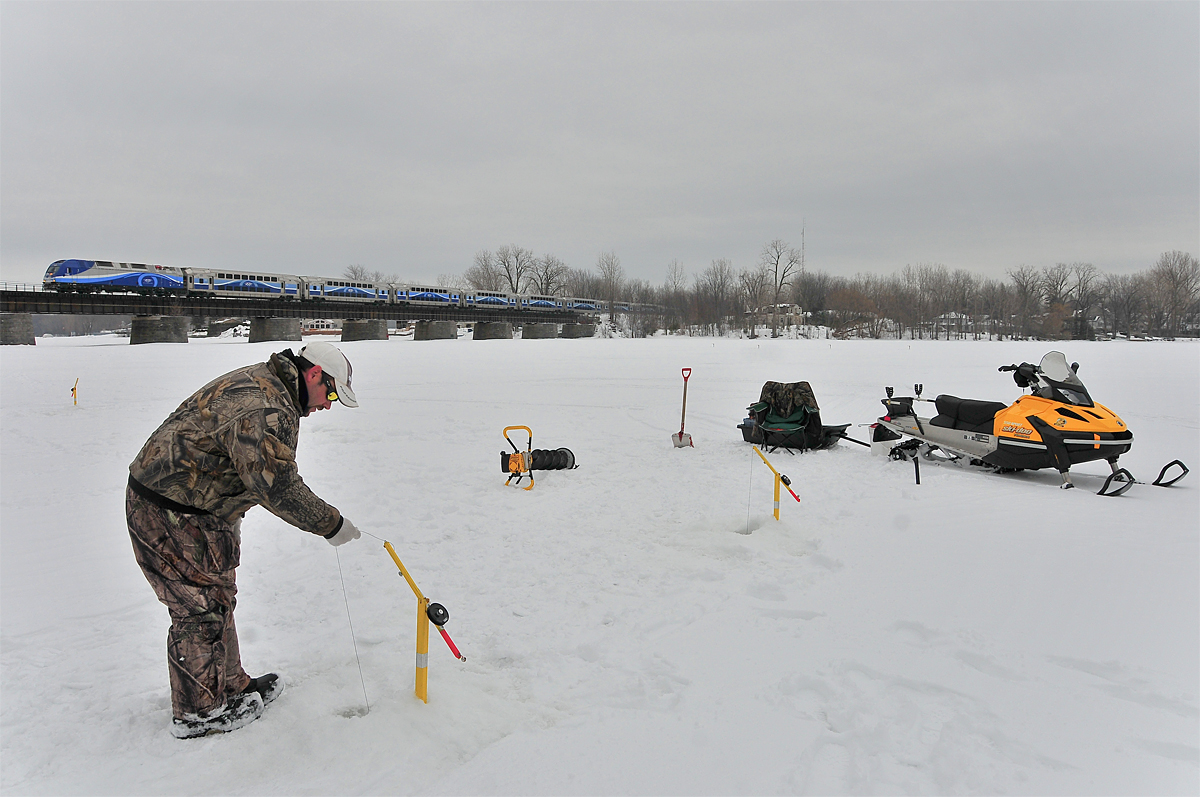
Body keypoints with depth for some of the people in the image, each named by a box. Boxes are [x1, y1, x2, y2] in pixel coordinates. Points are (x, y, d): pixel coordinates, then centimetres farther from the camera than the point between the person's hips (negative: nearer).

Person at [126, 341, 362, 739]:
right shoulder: (265, 408, -26)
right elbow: (277, 486, -31)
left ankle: (231, 687, 35)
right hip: (170, 516, -11)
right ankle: (198, 713, 19)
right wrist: (330, 524, -21)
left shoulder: (261, 381, 9)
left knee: (218, 598, 19)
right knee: (202, 608, 2)